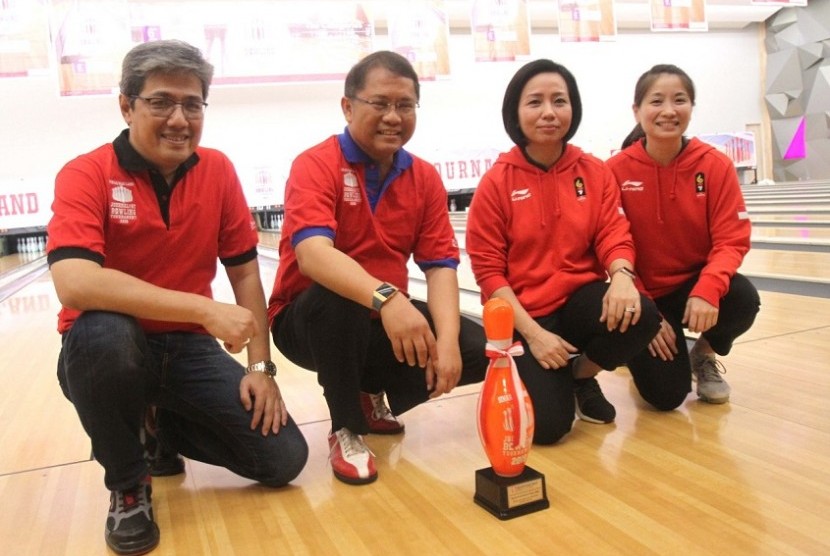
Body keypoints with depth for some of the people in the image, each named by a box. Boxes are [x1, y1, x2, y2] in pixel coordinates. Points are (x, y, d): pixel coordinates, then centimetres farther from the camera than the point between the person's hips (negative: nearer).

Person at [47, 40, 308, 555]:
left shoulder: (218, 170, -2)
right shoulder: (86, 176, -15)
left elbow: (245, 270, 1)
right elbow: (75, 284, -32)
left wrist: (260, 366, -6)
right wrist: (205, 310, -35)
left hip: (188, 349, 3)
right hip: (110, 353, -3)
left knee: (284, 458, -9)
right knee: (104, 333, -40)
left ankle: (159, 430, 19)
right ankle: (127, 485, -9)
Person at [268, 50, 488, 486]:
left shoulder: (425, 178, -1)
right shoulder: (316, 165, -17)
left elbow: (440, 267, -8)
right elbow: (313, 255, -34)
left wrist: (447, 341, -24)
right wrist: (386, 298, -50)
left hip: (389, 320, 5)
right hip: (308, 319, -4)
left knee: (480, 350, -10)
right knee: (337, 297, -38)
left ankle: (375, 394, 14)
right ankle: (346, 431, -13)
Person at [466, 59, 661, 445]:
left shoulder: (595, 172, 2)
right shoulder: (496, 182, -8)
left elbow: (614, 237, -4)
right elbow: (488, 270, -9)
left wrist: (621, 275, -29)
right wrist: (533, 333, -17)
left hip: (581, 299, 3)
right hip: (524, 315, -3)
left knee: (639, 315, -30)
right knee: (546, 425, -19)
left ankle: (582, 377, 3)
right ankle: (556, 377, 20)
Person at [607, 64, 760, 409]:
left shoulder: (715, 165, -10)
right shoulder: (616, 171, -14)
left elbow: (731, 240, -12)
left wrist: (707, 290, -32)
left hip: (695, 284, 2)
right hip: (644, 294, -2)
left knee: (743, 300, -31)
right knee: (665, 395, -14)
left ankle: (705, 354, 4)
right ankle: (639, 351, 24)